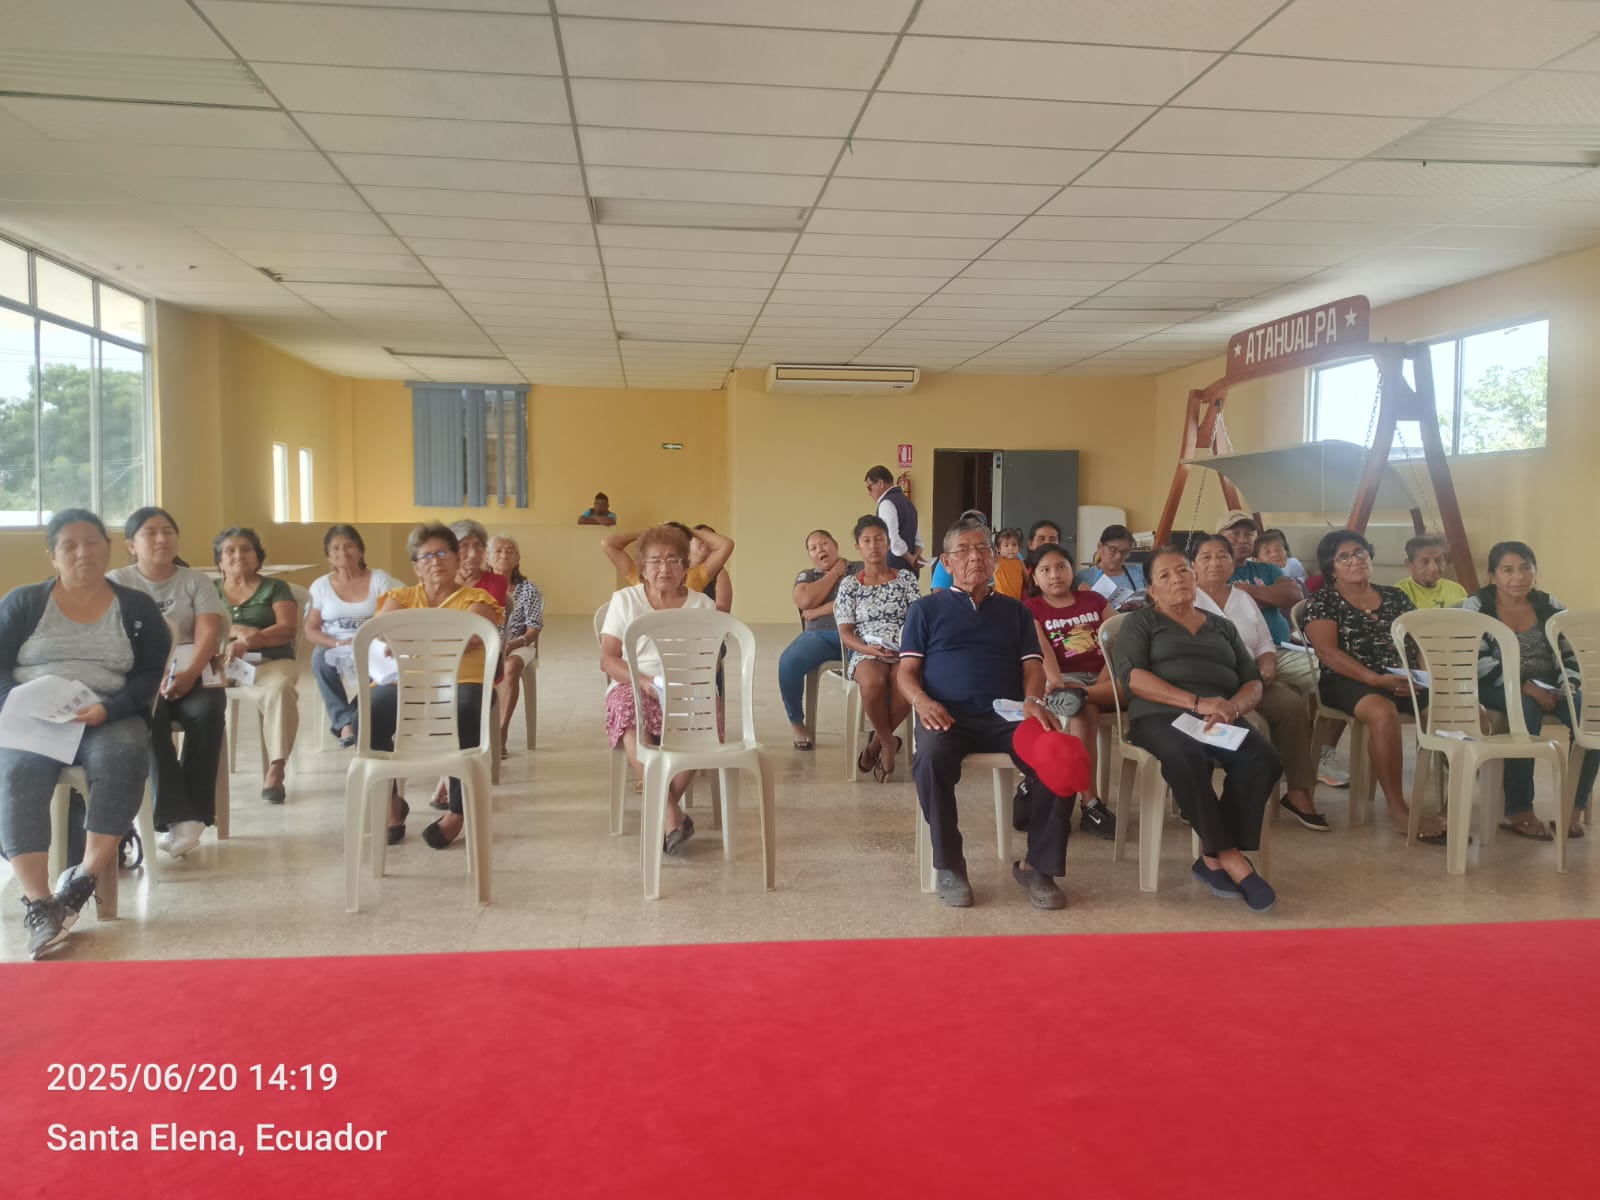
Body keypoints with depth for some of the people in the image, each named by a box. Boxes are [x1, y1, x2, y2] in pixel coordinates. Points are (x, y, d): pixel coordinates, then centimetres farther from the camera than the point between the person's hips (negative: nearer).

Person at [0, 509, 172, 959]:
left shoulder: (137, 608, 10)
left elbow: (149, 676, 3)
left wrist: (107, 709, -16)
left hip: (109, 719, 0)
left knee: (125, 754, -35)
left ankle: (84, 880, -29)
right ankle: (38, 903, -36)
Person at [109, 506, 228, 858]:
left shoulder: (196, 580, 9)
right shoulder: (116, 582, 6)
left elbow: (208, 635, -5)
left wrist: (189, 674, -25)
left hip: (188, 675, 1)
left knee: (209, 709, -32)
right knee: (149, 714, -35)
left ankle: (191, 814, -26)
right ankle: (178, 817, -38)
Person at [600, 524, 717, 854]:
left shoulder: (702, 604, 11)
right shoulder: (625, 600, 8)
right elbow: (608, 659, 1)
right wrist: (645, 682, -17)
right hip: (634, 686, -1)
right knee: (630, 714, -37)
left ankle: (662, 809, -25)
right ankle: (673, 814, -37)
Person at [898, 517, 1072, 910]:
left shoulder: (1015, 611, 25)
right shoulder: (927, 608, 18)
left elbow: (1033, 666, 15)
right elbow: (906, 671, 9)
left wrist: (1033, 700, -9)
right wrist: (921, 700, -14)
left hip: (1007, 715, 2)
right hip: (949, 716, -2)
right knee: (931, 758, -38)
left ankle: (1038, 865, -12)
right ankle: (948, 865, -19)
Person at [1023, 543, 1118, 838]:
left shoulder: (1094, 600, 18)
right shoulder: (1031, 608, 8)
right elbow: (1042, 649, -9)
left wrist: (1106, 678, -11)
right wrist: (1055, 681, -28)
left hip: (1103, 677, 4)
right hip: (1066, 678, -4)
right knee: (1085, 710, -37)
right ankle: (1090, 805, -36)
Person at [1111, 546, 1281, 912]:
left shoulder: (1222, 627, 26)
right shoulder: (1141, 622, 13)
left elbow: (1253, 683, 17)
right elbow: (1131, 676, -5)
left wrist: (1232, 707, -8)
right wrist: (1196, 703, -15)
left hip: (1220, 720, 4)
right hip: (1160, 717, -4)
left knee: (1263, 759, -28)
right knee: (1185, 756, -38)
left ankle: (1212, 858, -24)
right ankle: (1229, 857, -29)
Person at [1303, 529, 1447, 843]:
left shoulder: (1395, 598, 17)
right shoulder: (1323, 601, 3)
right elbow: (1328, 652, -10)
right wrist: (1377, 679, -19)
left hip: (1399, 682, 5)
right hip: (1346, 683, -5)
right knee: (1384, 713, -37)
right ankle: (1398, 809, -28)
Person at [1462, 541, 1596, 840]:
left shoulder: (1550, 606, 9)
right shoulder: (1476, 606, -3)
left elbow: (1572, 655, 8)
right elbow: (1477, 662, -14)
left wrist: (1567, 689, -12)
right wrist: (1525, 687, -23)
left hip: (1548, 689, 4)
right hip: (1497, 689, -4)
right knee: (1527, 707, -37)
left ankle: (1575, 806, -12)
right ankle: (1518, 811, -30)